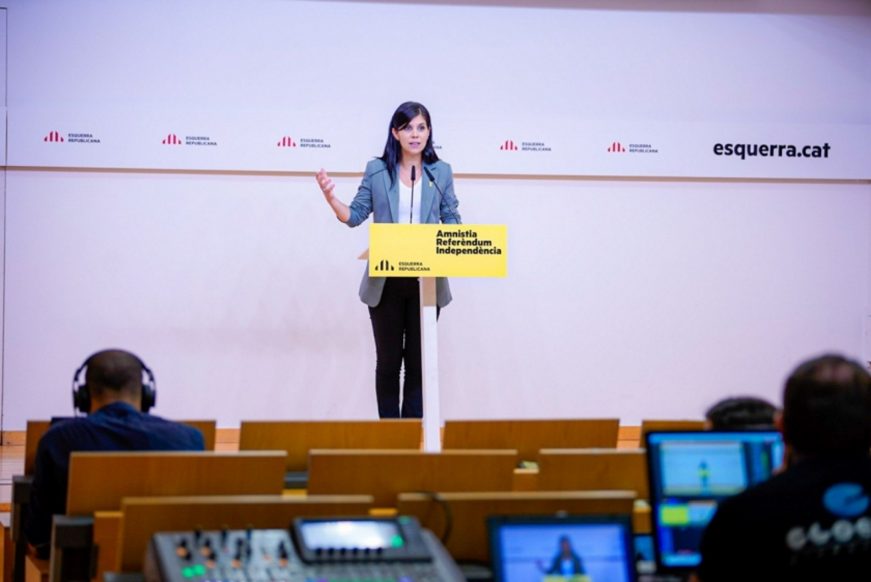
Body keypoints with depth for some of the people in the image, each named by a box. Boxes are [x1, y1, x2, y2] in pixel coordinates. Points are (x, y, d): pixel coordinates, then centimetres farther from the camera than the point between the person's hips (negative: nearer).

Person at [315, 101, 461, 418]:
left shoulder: (441, 172, 5)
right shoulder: (377, 170, 2)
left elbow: (452, 221, 5)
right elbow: (355, 215, 2)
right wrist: (330, 198, -15)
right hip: (386, 281, 0)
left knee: (419, 358, 5)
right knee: (388, 359, 6)